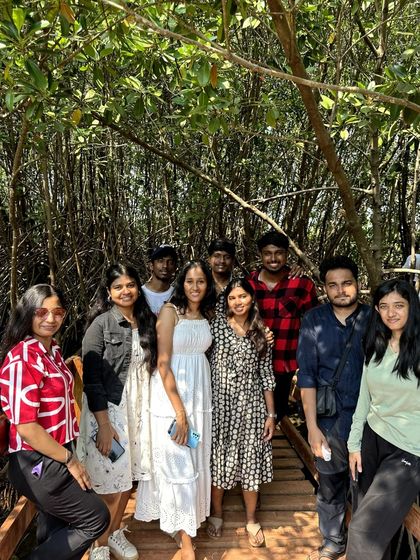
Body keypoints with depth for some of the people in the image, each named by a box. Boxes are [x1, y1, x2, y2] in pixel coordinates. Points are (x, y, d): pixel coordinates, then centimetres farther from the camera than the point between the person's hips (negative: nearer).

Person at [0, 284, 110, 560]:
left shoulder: (53, 351, 7)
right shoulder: (22, 358, -21)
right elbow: (25, 426, -23)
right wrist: (70, 460, -15)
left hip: (55, 460, 8)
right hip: (38, 465, -8)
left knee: (56, 531, 20)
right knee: (97, 518, 2)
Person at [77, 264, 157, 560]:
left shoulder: (148, 322, 4)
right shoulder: (101, 325, -12)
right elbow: (91, 379, -13)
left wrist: (148, 410, 7)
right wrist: (104, 425, -16)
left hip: (139, 409, 5)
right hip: (108, 410, -5)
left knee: (129, 476, 15)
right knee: (111, 482, 2)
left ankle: (116, 533, 38)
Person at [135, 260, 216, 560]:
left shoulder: (207, 314, 6)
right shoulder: (170, 311, -13)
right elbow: (163, 363, -16)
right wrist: (179, 411, -17)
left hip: (199, 395, 6)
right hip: (171, 395, -6)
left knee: (195, 460, 16)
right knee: (177, 464, 2)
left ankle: (185, 521, 37)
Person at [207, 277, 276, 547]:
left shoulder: (261, 332, 3)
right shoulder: (218, 325, -4)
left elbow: (267, 375, 4)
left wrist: (271, 414, 2)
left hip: (251, 405, 2)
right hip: (221, 403, -1)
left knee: (251, 460, 10)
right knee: (220, 458, 11)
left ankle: (252, 520, 30)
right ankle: (217, 513, 35)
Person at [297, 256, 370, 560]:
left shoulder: (374, 319, -5)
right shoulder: (314, 320, -5)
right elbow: (307, 375, -4)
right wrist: (312, 426, -6)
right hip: (329, 418, 1)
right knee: (329, 485, 15)